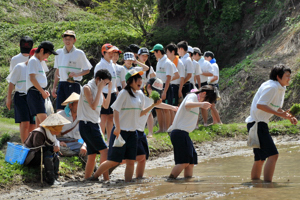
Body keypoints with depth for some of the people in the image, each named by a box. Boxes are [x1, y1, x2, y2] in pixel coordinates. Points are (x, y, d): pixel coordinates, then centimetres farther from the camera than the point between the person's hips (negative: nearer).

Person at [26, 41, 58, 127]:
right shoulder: (33, 60, -6)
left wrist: (44, 91, 11)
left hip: (39, 93, 10)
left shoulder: (38, 62, 24)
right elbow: (32, 78, -15)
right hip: (34, 92, -10)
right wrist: (42, 91, -13)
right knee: (44, 120, -21)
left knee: (39, 123, 5)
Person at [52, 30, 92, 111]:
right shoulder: (59, 52, 12)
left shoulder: (79, 53, -1)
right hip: (62, 84, 4)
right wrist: (54, 87, 16)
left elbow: (87, 70, 2)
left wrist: (77, 74, -16)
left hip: (74, 85, -4)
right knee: (59, 111, -2)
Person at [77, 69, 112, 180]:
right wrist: (100, 89, -18)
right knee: (104, 151, -14)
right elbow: (93, 106, -19)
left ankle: (87, 179, 10)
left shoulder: (98, 89, 15)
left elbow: (106, 105, 17)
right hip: (86, 124, -9)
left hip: (94, 124, 9)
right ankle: (106, 178, -13)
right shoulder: (87, 88, -10)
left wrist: (109, 90, 7)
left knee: (92, 154, 7)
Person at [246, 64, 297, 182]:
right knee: (273, 155, -17)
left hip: (261, 124, 10)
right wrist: (279, 114, -25)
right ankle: (267, 184, -21)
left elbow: (277, 109, 24)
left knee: (260, 158, 15)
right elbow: (260, 105, -23)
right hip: (257, 123, -10)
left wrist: (289, 117, 7)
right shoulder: (271, 87, -15)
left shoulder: (281, 89, 15)